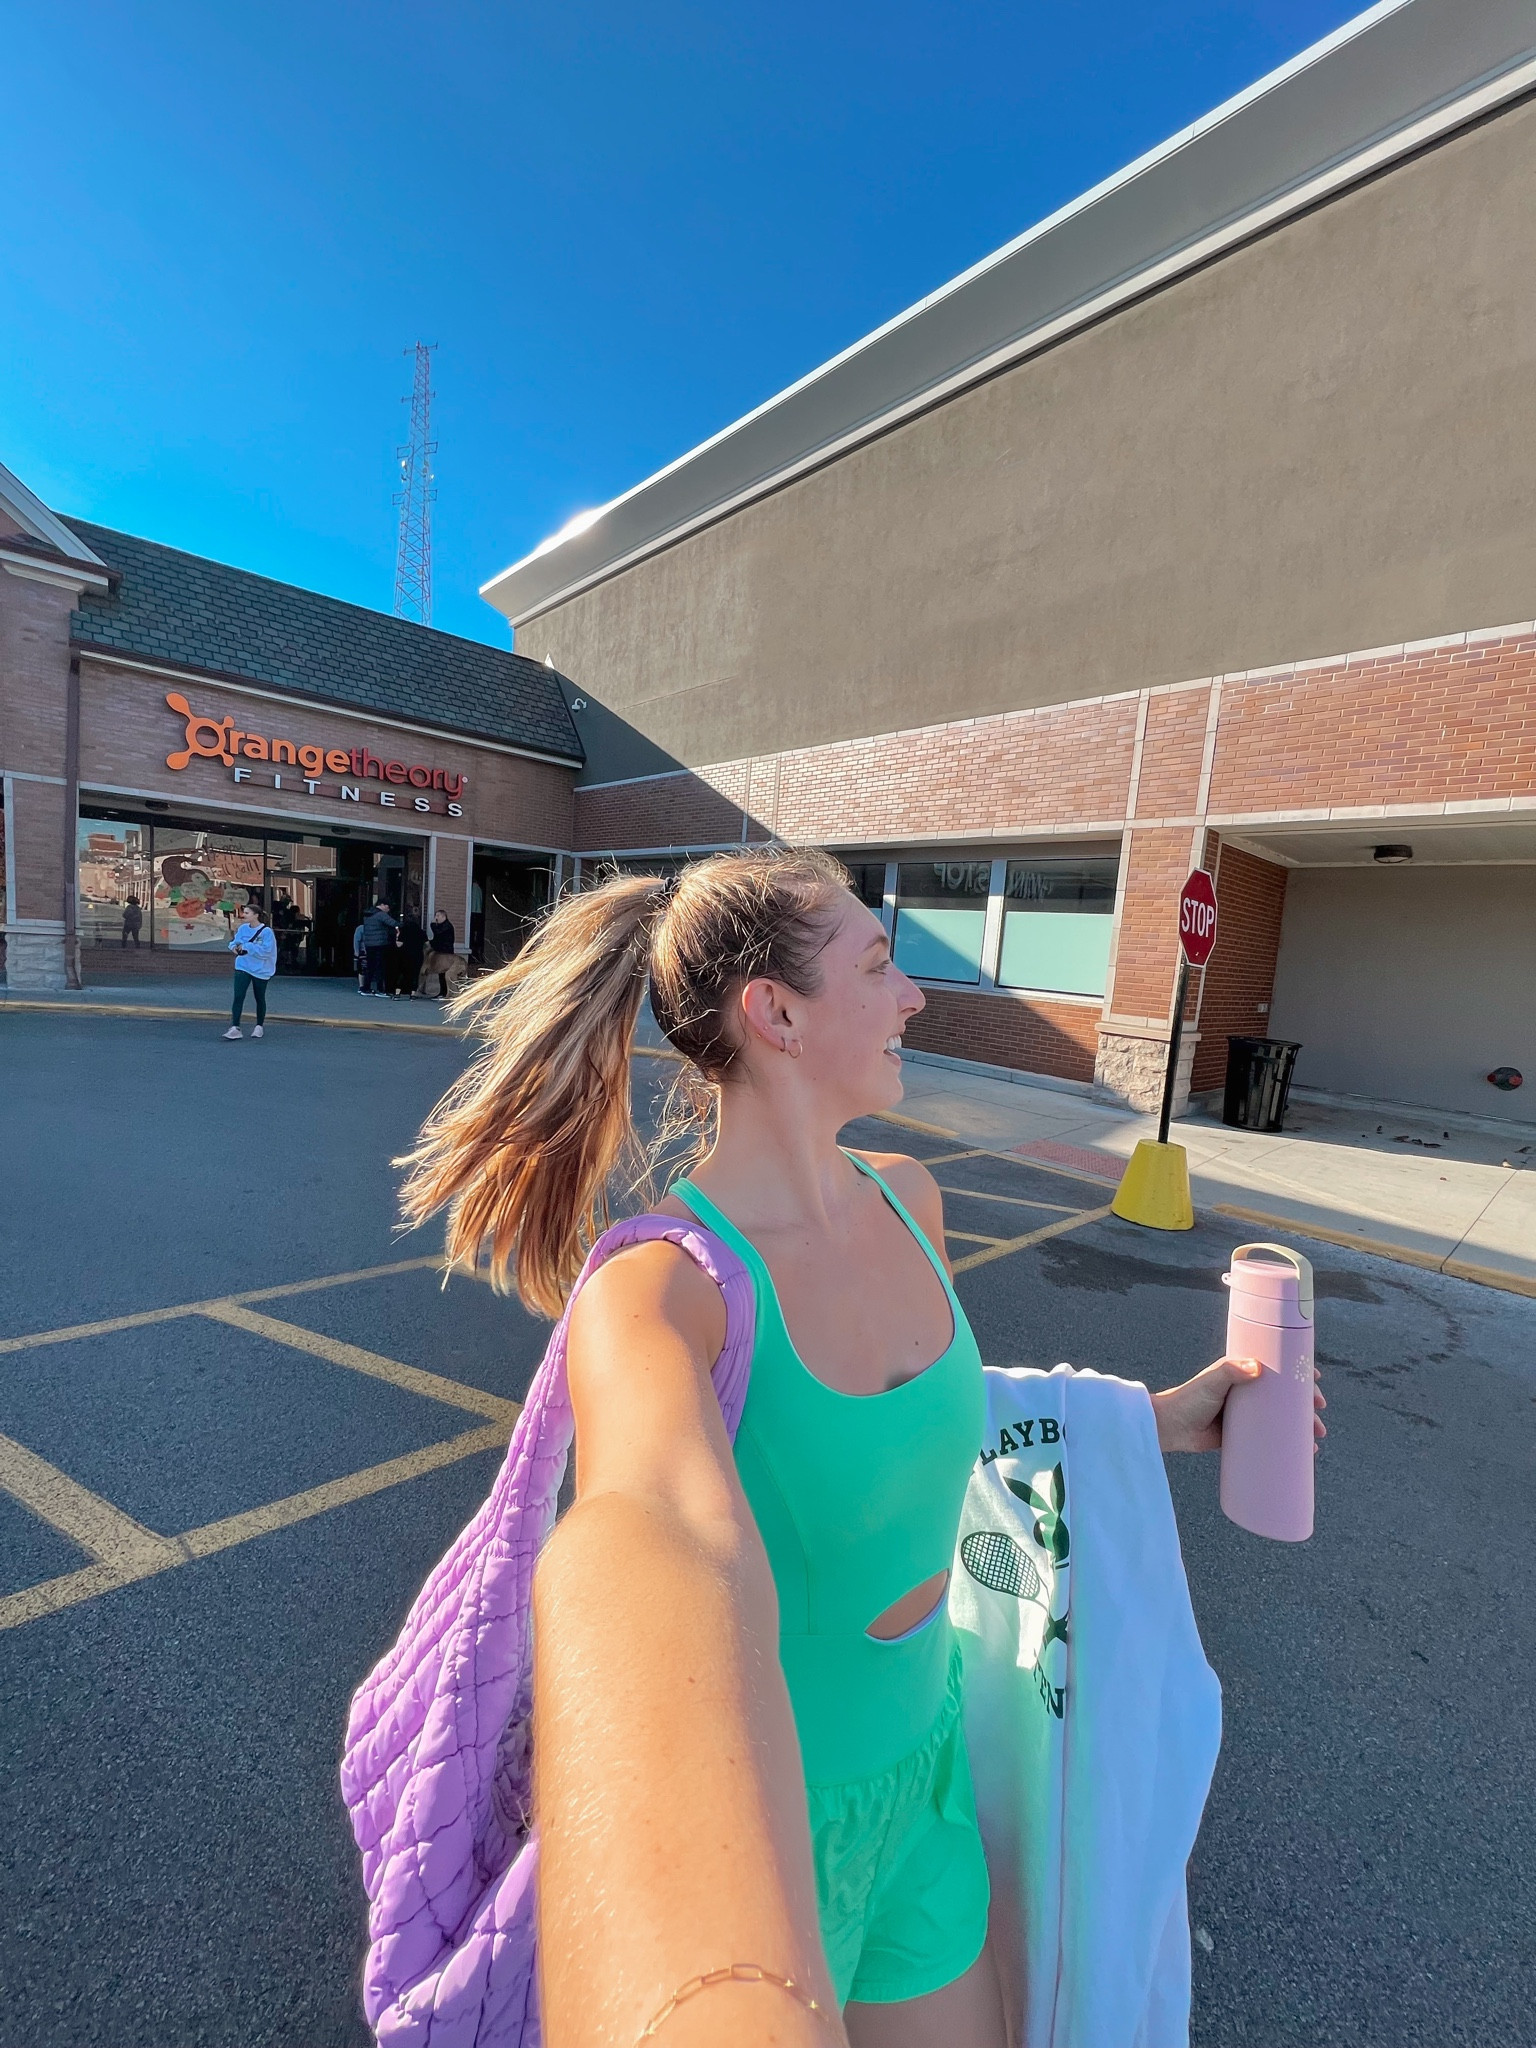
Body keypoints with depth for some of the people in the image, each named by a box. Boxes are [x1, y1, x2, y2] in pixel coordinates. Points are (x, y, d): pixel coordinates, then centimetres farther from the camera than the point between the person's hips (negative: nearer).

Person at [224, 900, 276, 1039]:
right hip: (242, 967, 3)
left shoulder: (266, 931, -14)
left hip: (260, 970, -3)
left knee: (260, 998, 12)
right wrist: (234, 946, -13)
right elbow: (235, 941, 10)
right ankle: (235, 1028, -8)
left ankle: (260, 1026, 29)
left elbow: (266, 950, -21)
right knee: (238, 997, -8)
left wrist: (247, 947, -22)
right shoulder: (243, 928, 2)